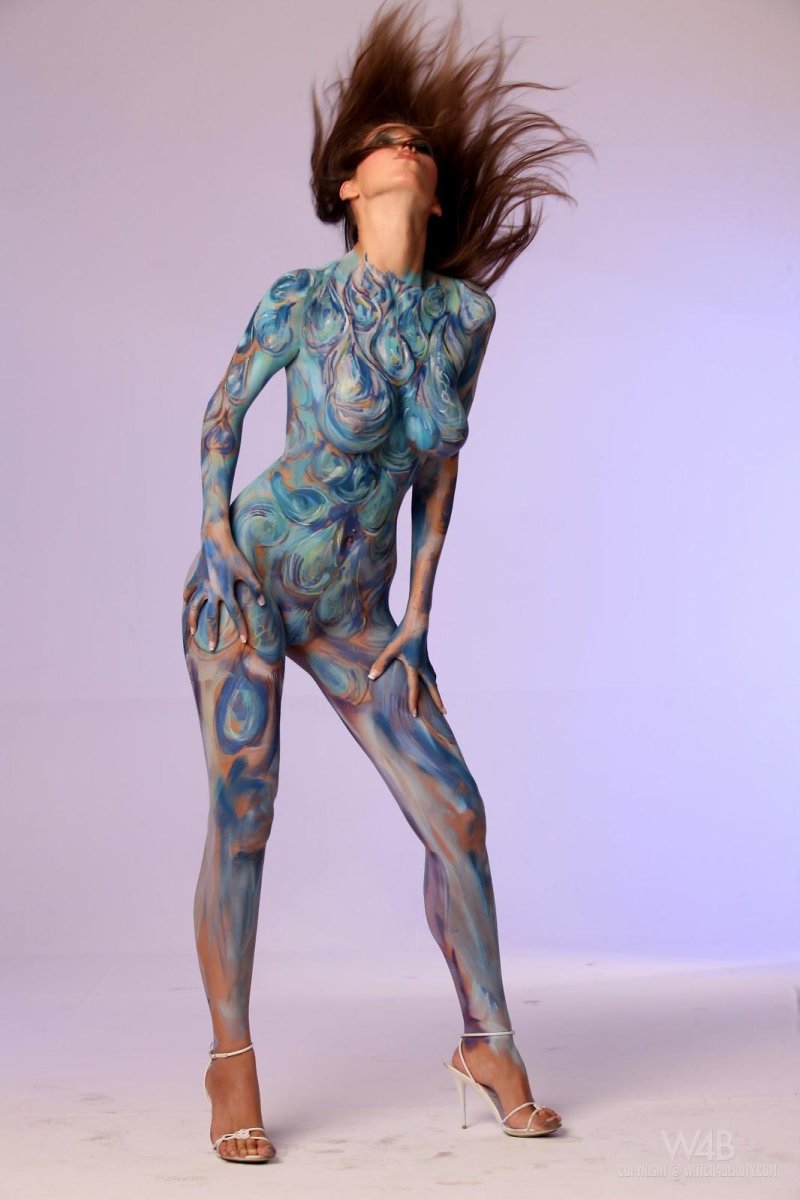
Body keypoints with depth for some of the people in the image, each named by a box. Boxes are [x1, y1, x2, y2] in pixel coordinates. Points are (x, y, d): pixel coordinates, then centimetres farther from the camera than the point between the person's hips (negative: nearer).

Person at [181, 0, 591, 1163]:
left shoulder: (465, 310, 1)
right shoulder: (300, 296, -9)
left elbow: (440, 464, 9)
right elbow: (224, 408, 6)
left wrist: (418, 611, 5)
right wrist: (215, 537, -5)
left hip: (358, 614, 4)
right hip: (250, 578, -3)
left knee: (456, 815, -2)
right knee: (242, 819, -5)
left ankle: (489, 1042, 15)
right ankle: (232, 1062, 11)